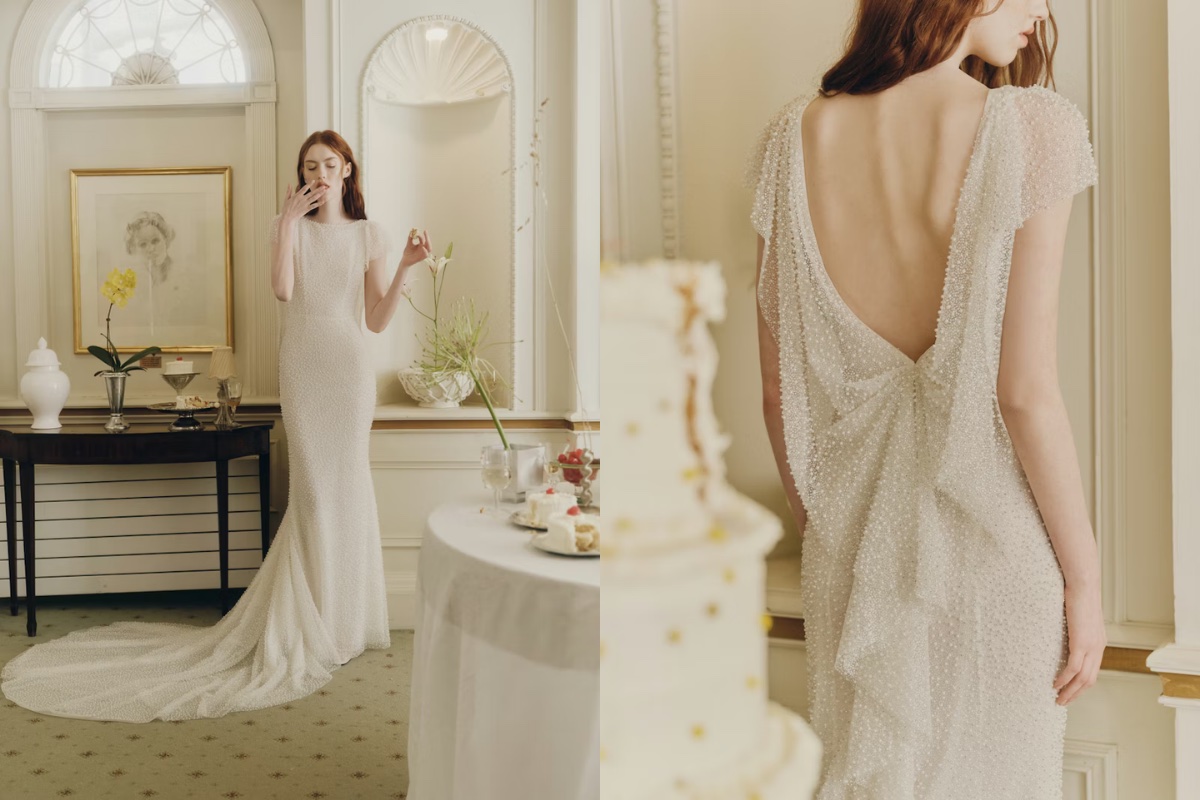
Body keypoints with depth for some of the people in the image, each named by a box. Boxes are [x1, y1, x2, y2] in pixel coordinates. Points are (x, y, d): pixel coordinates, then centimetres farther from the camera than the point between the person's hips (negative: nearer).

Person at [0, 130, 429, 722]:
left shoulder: (369, 234, 8)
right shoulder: (289, 225, 8)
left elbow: (378, 321, 4)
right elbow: (283, 289, -13)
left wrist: (405, 269, -7)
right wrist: (289, 219, -10)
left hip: (349, 369, 1)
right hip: (301, 367, -1)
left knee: (345, 484, 3)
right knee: (313, 487, -2)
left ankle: (343, 620, 18)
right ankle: (319, 623, 10)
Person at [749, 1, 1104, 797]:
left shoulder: (796, 136, -3)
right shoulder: (1033, 128, -15)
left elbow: (778, 384, 0)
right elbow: (1026, 391, -16)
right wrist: (1086, 576, -3)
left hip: (851, 542, 4)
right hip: (989, 536, -3)